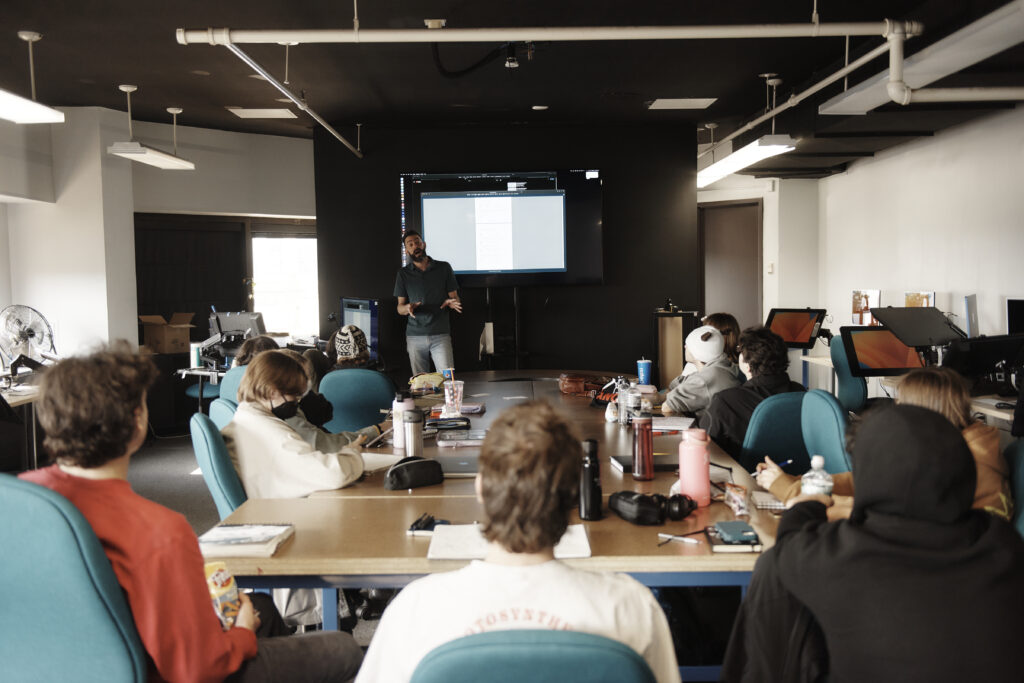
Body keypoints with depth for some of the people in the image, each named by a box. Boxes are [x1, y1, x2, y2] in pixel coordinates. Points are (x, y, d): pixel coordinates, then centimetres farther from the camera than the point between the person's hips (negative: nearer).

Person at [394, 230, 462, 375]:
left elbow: (454, 297, 10)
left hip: (441, 335, -1)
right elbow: (400, 307, 11)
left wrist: (452, 303, -15)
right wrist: (408, 308, -13)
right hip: (415, 336, 1)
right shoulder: (403, 274, 11)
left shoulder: (444, 268, 8)